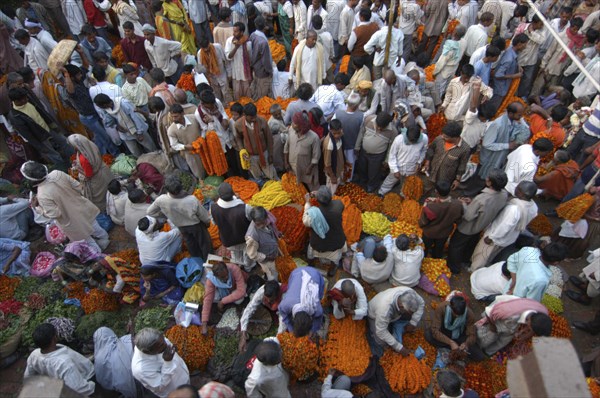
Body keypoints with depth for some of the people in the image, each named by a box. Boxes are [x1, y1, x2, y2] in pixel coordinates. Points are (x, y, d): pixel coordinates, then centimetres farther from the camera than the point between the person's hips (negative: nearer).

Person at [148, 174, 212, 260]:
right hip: (196, 225, -3)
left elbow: (150, 212, -11)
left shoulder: (161, 200, -34)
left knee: (191, 244, 31)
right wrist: (207, 221, 2)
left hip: (181, 226, 3)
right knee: (204, 242, 27)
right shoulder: (192, 200, -42)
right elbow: (203, 215, -21)